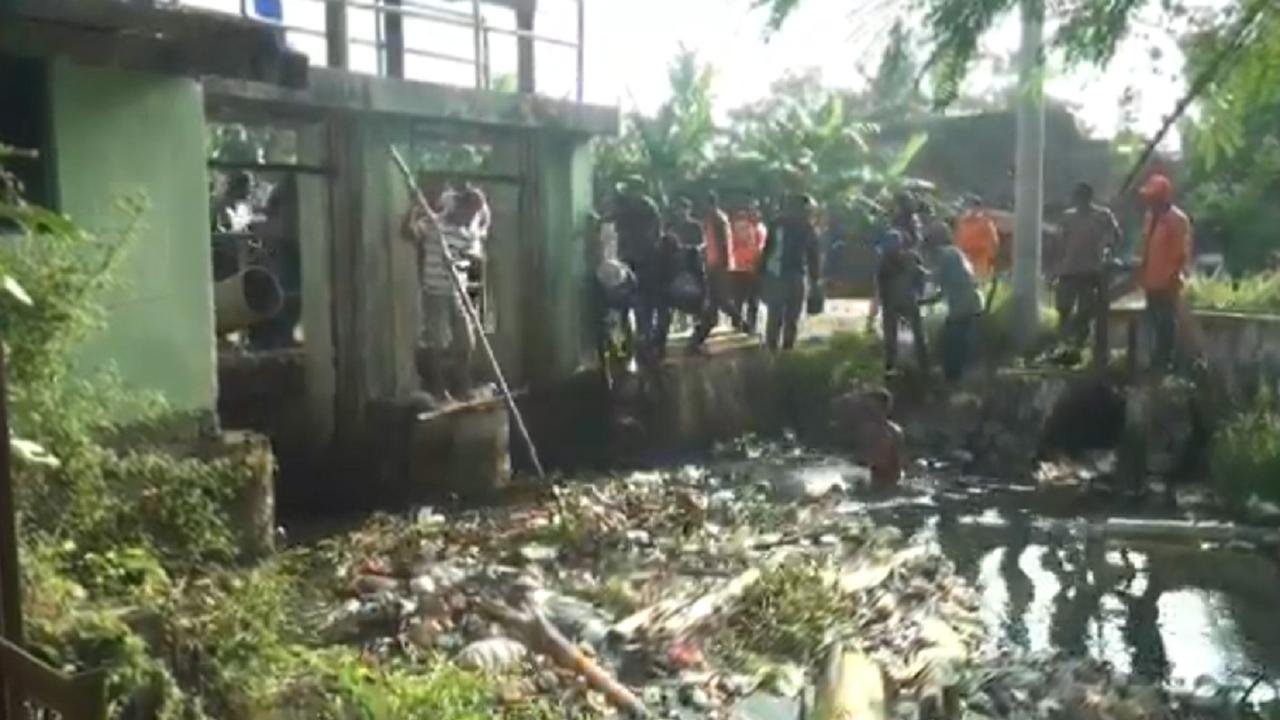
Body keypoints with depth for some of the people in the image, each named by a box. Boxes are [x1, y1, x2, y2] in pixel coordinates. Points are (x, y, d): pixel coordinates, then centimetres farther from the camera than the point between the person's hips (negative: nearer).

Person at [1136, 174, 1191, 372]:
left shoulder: (1178, 219, -12)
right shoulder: (1150, 217, 10)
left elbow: (1183, 252, -13)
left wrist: (1173, 276, -17)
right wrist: (1142, 273, 14)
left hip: (1167, 283, -7)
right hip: (1152, 281, 7)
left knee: (1166, 324, 0)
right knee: (1155, 323, 14)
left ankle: (1164, 363, 6)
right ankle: (1158, 361, 23)